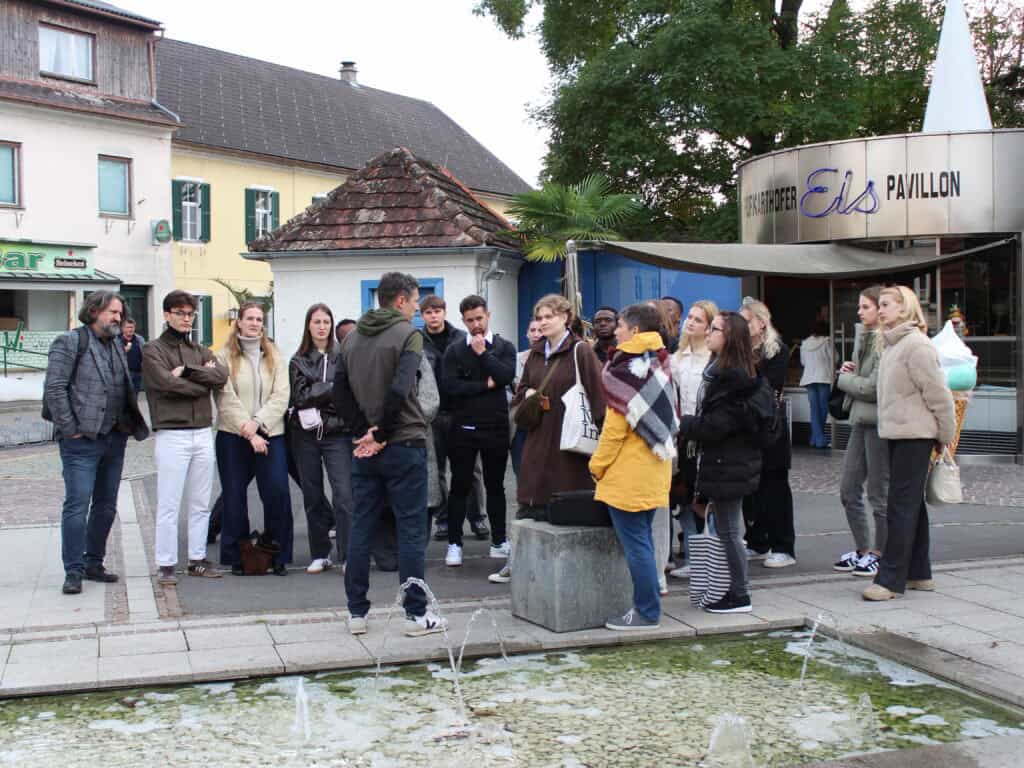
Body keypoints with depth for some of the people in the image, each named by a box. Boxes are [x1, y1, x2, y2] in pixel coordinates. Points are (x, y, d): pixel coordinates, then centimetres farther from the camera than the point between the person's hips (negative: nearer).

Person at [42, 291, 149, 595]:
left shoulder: (117, 347, 17)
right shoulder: (69, 343, -6)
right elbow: (54, 388, -12)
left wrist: (131, 425, 8)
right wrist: (69, 429, -15)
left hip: (114, 438, 7)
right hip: (82, 441, -7)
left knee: (106, 506, 12)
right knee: (77, 505, -6)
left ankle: (94, 564, 23)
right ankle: (74, 572, 0)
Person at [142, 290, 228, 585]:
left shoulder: (200, 350, 17)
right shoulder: (153, 350, 1)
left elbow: (222, 375, -2)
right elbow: (167, 383, -16)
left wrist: (187, 371, -12)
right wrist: (205, 379, -4)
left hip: (203, 434, 5)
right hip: (172, 435, -5)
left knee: (200, 504, 10)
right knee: (169, 505, -3)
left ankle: (197, 559, 18)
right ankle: (166, 565, 4)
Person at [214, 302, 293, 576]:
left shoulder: (274, 355, 9)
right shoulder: (225, 356, 0)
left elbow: (281, 396, 0)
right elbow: (226, 399, -8)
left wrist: (257, 422, -13)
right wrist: (248, 431, -13)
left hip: (270, 433, 2)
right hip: (233, 435, -1)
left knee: (278, 492, -6)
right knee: (234, 497, 4)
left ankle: (279, 556, 6)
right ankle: (237, 556, 15)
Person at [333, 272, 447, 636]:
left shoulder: (353, 336, 10)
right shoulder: (408, 334, -9)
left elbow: (339, 390, 5)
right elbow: (400, 390, -20)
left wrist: (363, 429, 2)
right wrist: (381, 433, -10)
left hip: (365, 447, 6)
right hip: (404, 445, -6)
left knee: (361, 528, 9)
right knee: (411, 530, 1)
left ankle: (356, 612, 14)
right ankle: (416, 614, 4)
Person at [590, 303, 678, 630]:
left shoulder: (626, 368, -14)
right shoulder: (658, 364, 11)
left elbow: (615, 425, -15)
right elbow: (668, 416, 16)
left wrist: (598, 465, -6)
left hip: (627, 473, -9)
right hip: (654, 468, 9)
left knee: (635, 543, -3)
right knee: (643, 540, 15)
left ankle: (646, 612, 1)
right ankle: (647, 608, 20)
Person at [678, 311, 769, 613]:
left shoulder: (733, 378, -18)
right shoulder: (721, 371, 13)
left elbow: (713, 426, -21)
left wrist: (679, 424, -13)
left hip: (728, 467, -10)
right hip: (725, 464, 10)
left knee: (728, 532, -2)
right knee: (727, 531, 15)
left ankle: (740, 596, 8)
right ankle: (736, 591, 23)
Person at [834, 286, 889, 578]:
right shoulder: (865, 337, 14)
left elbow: (874, 387, -19)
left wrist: (845, 378, -3)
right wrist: (849, 372, 3)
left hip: (879, 422, -10)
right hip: (861, 420, 10)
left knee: (878, 493, 1)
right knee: (848, 490, 12)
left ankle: (879, 553, 13)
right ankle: (862, 549, 23)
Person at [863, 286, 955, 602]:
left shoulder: (916, 345, -15)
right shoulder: (892, 344, 14)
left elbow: (938, 393, -14)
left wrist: (945, 436, -9)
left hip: (914, 435, -9)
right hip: (896, 434, 9)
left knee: (902, 507, -8)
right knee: (911, 504, 14)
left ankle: (891, 579, -5)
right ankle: (919, 573, 22)